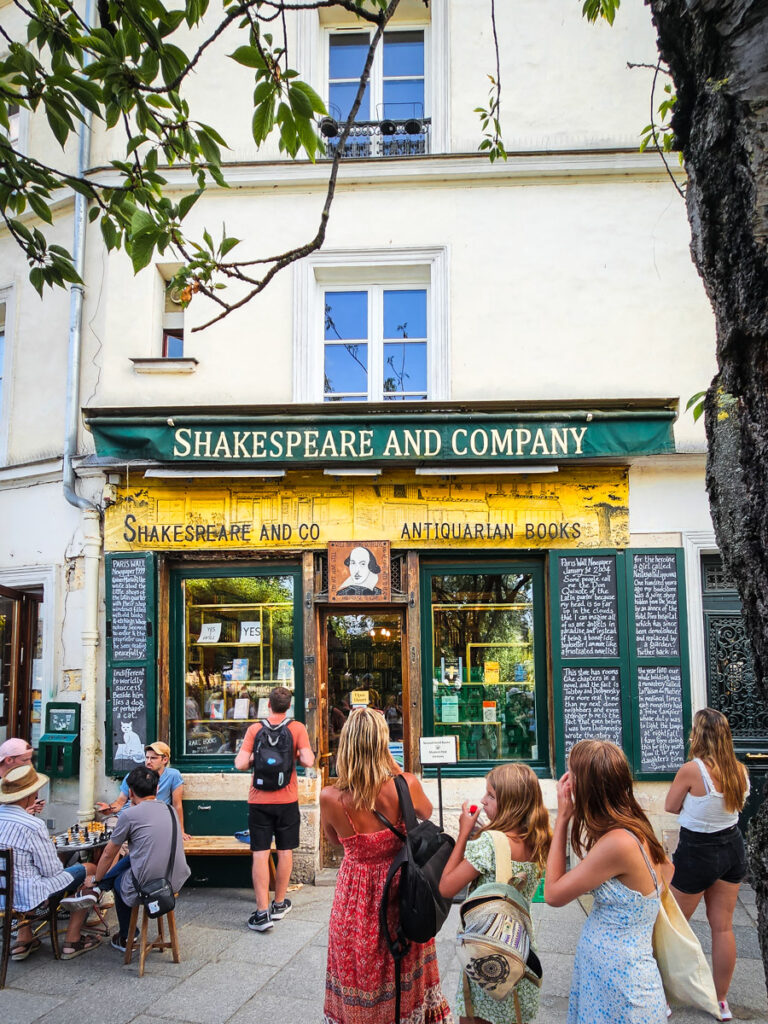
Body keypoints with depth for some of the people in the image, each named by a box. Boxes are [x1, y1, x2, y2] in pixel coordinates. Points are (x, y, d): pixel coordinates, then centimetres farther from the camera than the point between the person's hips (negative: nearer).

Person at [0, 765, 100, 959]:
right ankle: (72, 942, 20)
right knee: (82, 871, 10)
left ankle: (23, 940, 30)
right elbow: (52, 870, -15)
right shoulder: (33, 826, -26)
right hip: (25, 898, -7)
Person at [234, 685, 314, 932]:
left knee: (260, 854, 2)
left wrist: (255, 759, 10)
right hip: (287, 800, 1)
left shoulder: (255, 729, -4)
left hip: (259, 800, 0)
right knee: (285, 851, 14)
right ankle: (279, 904, 26)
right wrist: (296, 756, 7)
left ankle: (262, 912, -1)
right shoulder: (297, 728, -4)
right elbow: (308, 761, -13)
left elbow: (240, 764, -10)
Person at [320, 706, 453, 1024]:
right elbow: (426, 812, 1)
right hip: (402, 896, 1)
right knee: (405, 973, 26)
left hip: (356, 896, -1)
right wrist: (396, 770, -4)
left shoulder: (330, 798, -25)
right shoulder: (407, 786, -24)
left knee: (358, 978, 21)